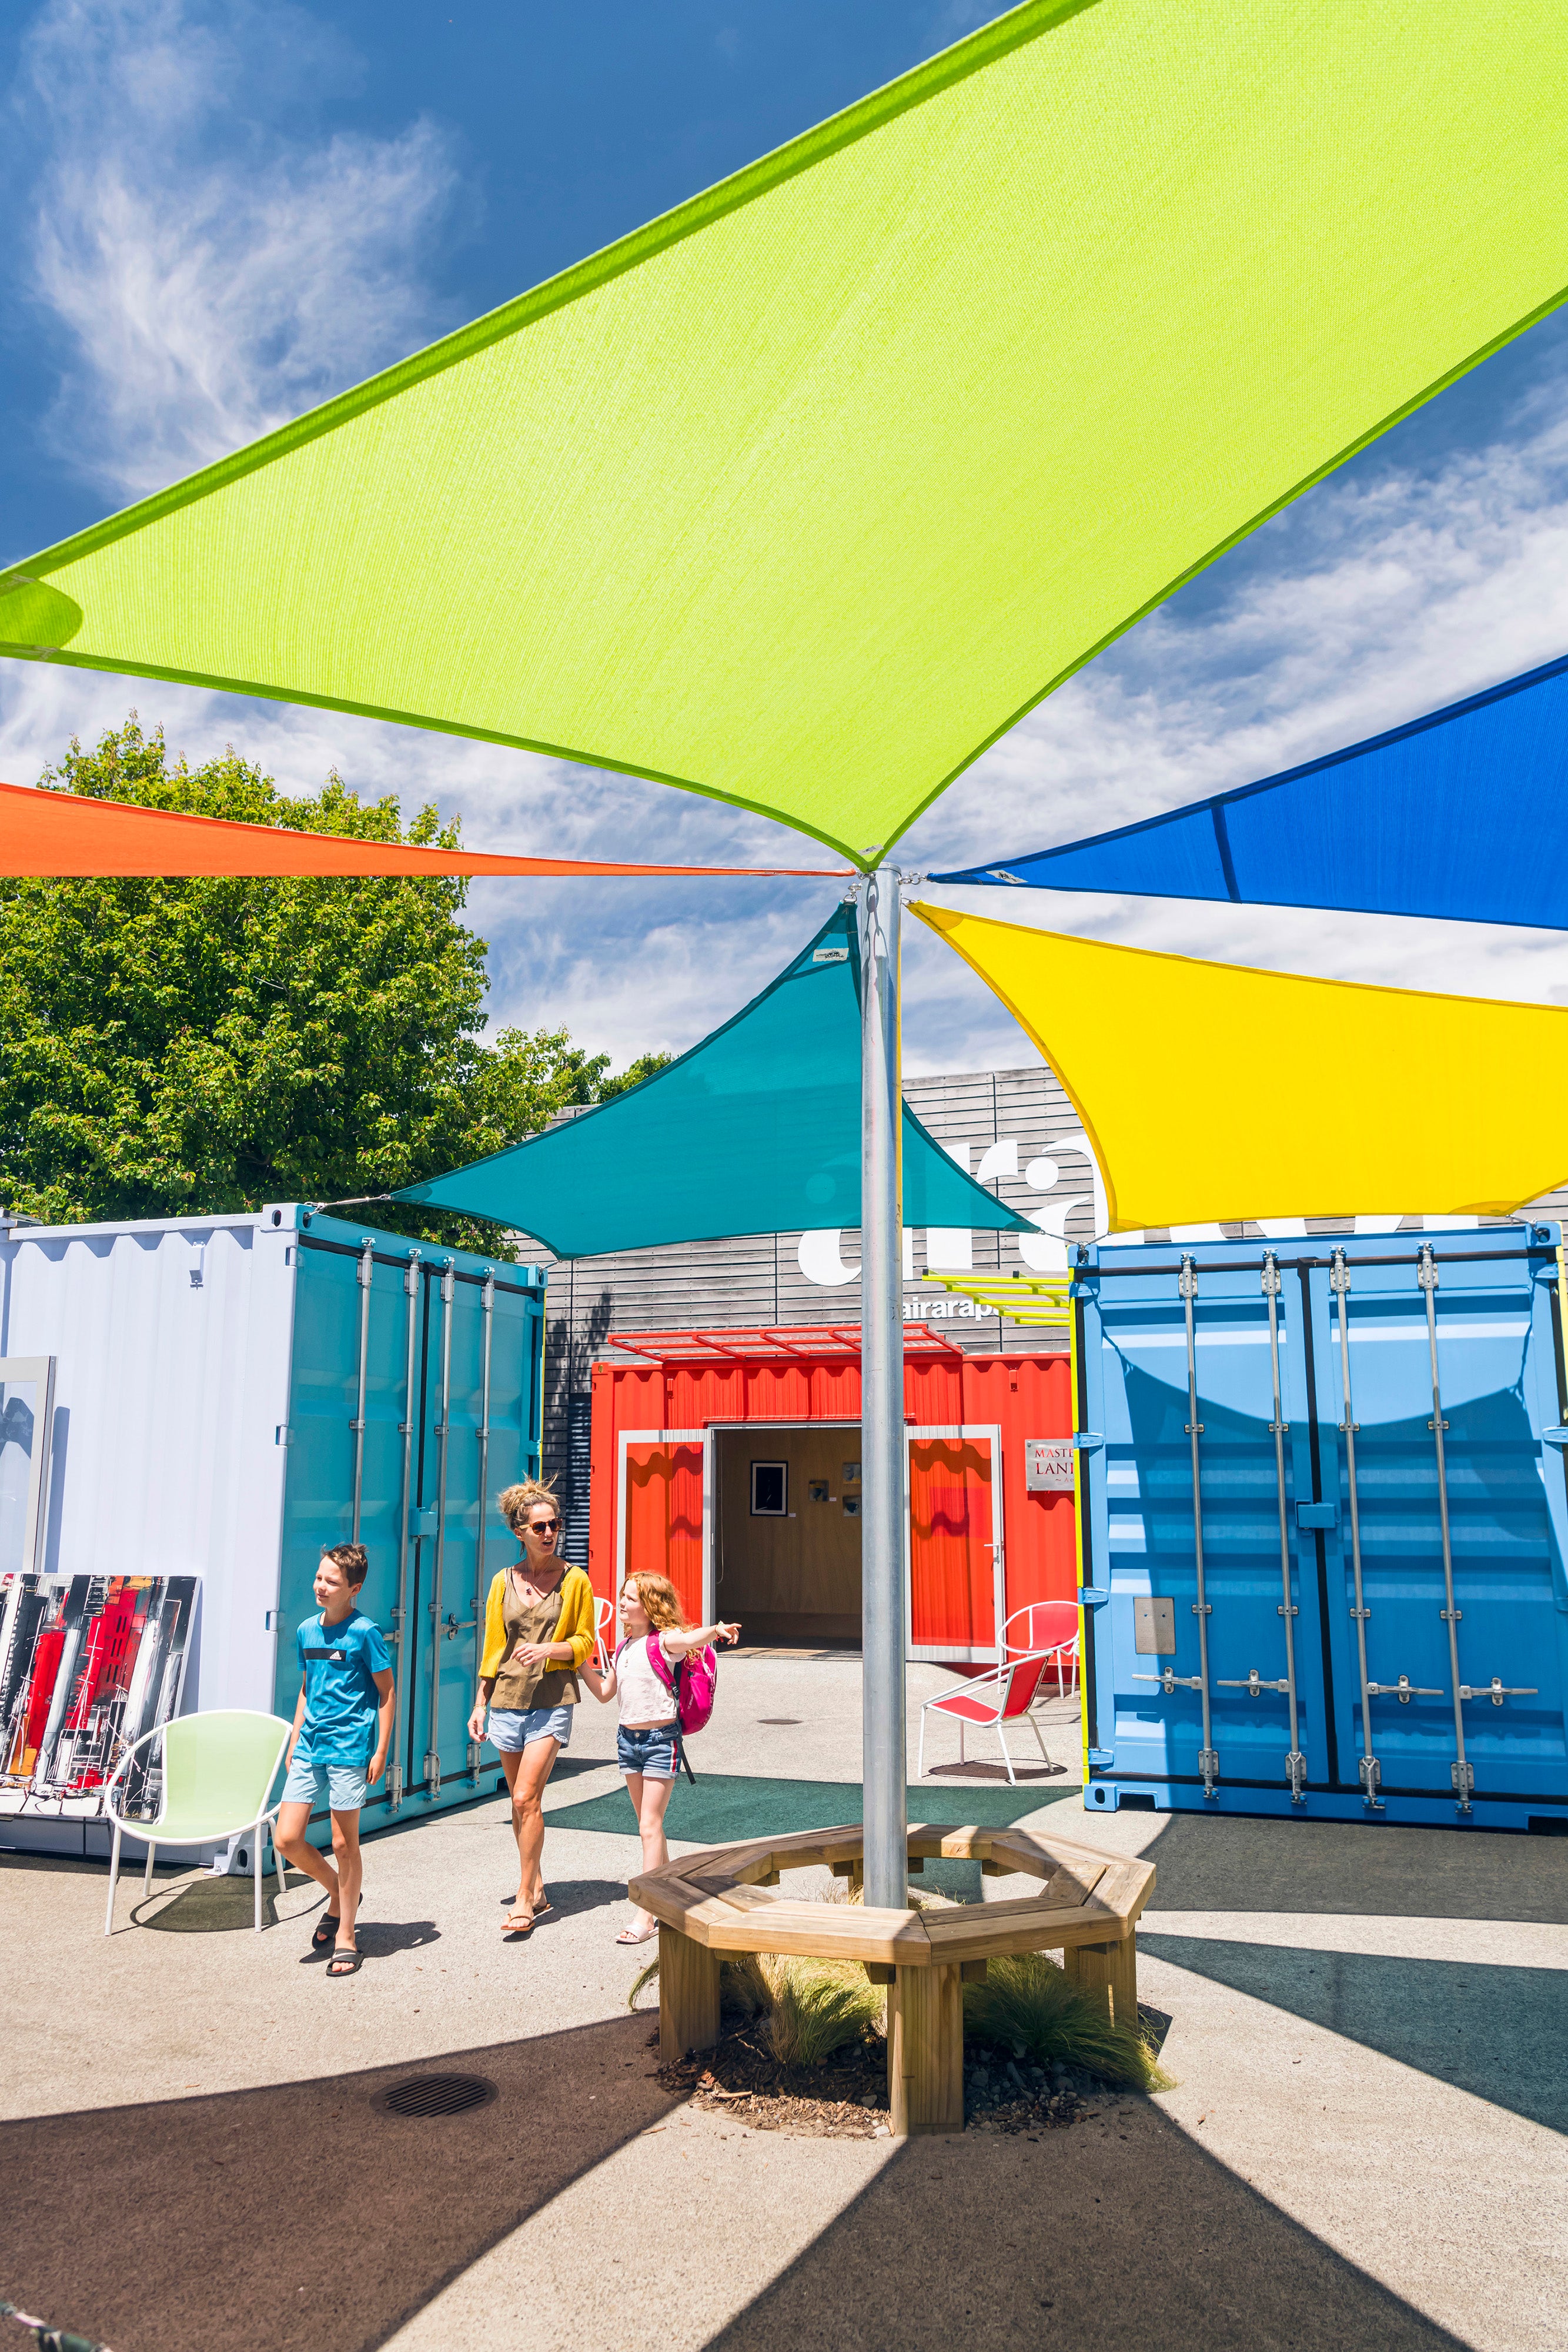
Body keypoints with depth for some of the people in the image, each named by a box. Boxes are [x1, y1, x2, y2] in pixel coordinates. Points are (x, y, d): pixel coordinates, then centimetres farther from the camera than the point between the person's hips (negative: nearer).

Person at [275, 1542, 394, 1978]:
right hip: (309, 1747, 6)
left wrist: (381, 1750, -8)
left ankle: (346, 1935, 19)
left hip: (349, 1747, -6)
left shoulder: (364, 1631, -10)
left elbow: (386, 1692, -6)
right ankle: (338, 1895, 28)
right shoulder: (307, 1630, 8)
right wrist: (294, 1741, 15)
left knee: (344, 1843, 3)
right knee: (286, 1839, 2)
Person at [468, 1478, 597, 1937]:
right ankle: (537, 1889, 23)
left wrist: (548, 1649, -17)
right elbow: (491, 1646, 10)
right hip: (508, 1699, 3)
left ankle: (525, 1898, 1)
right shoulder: (504, 1581, 4)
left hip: (552, 1701, -3)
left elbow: (584, 1641, 2)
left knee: (527, 1799, -10)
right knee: (521, 1803, 10)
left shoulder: (575, 1580, -3)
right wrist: (480, 1705, 9)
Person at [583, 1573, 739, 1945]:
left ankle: (647, 1914, -4)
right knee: (648, 1825, 14)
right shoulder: (624, 1646, 9)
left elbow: (692, 1639, -35)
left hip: (661, 1738, -7)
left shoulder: (664, 1640, -13)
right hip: (628, 1737, 7)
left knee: (649, 1826, -7)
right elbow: (605, 1692, 17)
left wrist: (715, 1630, -56)